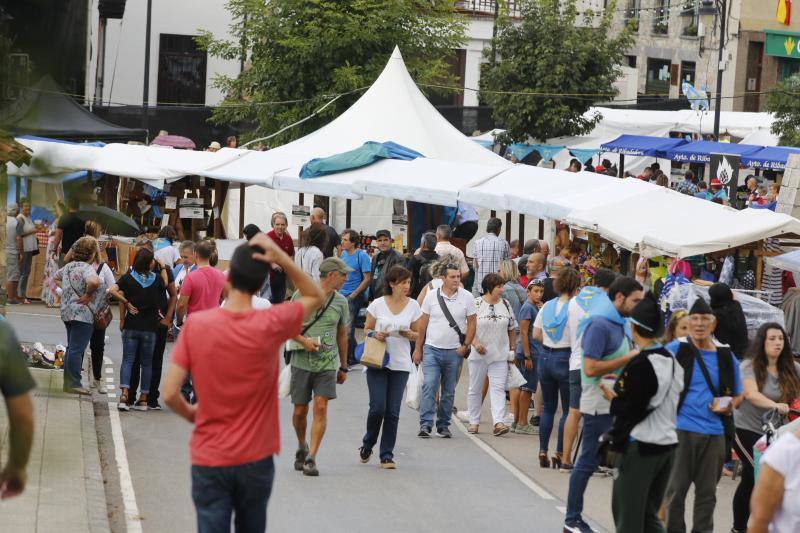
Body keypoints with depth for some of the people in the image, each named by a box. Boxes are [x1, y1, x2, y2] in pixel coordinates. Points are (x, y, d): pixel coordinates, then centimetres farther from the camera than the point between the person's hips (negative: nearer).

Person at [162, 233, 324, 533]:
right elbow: (316, 297, 7)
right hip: (256, 460, 1)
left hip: (209, 460, -1)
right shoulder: (271, 325, -11)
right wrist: (282, 259, -7)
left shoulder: (195, 324, -10)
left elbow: (170, 394, -10)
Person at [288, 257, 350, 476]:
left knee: (321, 408, -11)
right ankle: (302, 448, 31)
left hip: (327, 363, 2)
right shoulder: (302, 295, -3)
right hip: (302, 362, -2)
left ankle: (311, 458, -9)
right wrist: (304, 341, -15)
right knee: (300, 411, 5)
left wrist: (343, 367, 19)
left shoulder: (340, 301, 7)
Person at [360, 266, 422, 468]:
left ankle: (387, 455, 8)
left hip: (400, 364, 2)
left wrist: (409, 334, -10)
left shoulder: (413, 305, 4)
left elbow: (417, 334, 12)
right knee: (378, 407, -8)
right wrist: (375, 334, -14)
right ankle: (367, 445, 18)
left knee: (393, 412, -1)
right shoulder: (378, 304, -1)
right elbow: (367, 329, 8)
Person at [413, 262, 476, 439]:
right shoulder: (431, 296, 1)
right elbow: (423, 323, 5)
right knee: (429, 387, -11)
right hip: (432, 349, -1)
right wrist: (418, 348, 4)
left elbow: (472, 324, 4)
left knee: (449, 391, 8)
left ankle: (443, 425, 16)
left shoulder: (467, 297, 1)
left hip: (454, 351, 1)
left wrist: (465, 346, -6)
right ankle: (425, 424, -12)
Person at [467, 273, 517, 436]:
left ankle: (499, 422, -16)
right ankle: (474, 422, 17)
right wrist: (475, 343, -21)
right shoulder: (476, 304, -4)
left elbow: (512, 329, 15)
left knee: (498, 388, -8)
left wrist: (513, 349, 11)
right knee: (475, 389, 7)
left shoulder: (505, 305, 9)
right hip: (478, 355, -2)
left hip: (500, 355, 2)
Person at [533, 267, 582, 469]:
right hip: (565, 359, -5)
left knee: (548, 407, 14)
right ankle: (560, 453, 2)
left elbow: (536, 335, 8)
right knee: (568, 409, 5)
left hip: (545, 357, 5)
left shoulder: (547, 306, 3)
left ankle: (543, 451, 9)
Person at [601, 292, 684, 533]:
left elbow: (631, 411, -19)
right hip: (668, 443, 8)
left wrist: (612, 398, 1)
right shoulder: (671, 360, 8)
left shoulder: (640, 364, -16)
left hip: (639, 447, -8)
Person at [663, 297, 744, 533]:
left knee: (707, 492, 10)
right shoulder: (675, 350, -1)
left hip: (714, 432, 3)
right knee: (675, 489, 0)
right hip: (681, 430, -3)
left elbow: (738, 394, 20)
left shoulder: (727, 356, 10)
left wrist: (729, 405, -1)